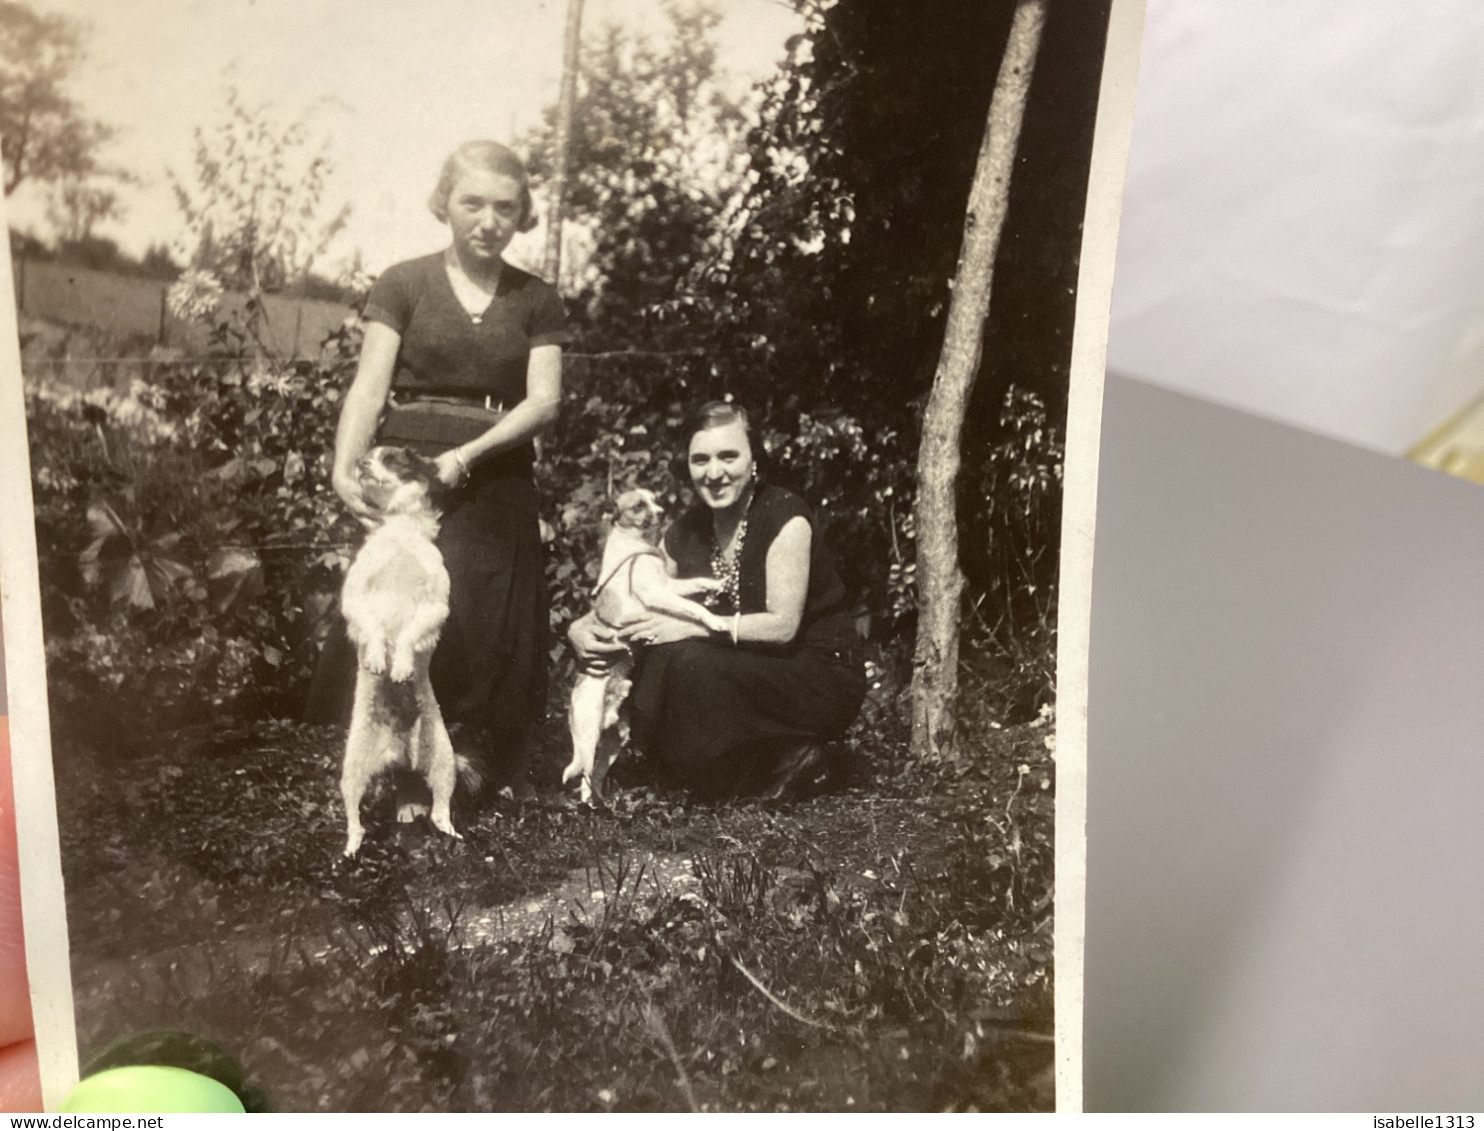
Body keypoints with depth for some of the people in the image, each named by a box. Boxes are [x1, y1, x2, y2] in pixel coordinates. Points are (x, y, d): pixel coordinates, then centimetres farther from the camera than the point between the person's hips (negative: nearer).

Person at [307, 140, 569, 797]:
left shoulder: (536, 302, 10)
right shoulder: (404, 286, 5)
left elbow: (544, 401, 0)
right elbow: (369, 388, -4)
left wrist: (467, 453, -16)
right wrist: (344, 470, -21)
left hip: (495, 491, 2)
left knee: (490, 647, 0)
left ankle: (485, 789, 13)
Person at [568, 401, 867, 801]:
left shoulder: (785, 517, -16)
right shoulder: (685, 534, 2)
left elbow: (783, 625, -22)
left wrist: (693, 625, -27)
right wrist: (583, 629, -16)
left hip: (823, 675, -6)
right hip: (746, 673, 7)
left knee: (688, 661, -27)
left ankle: (786, 760, -9)